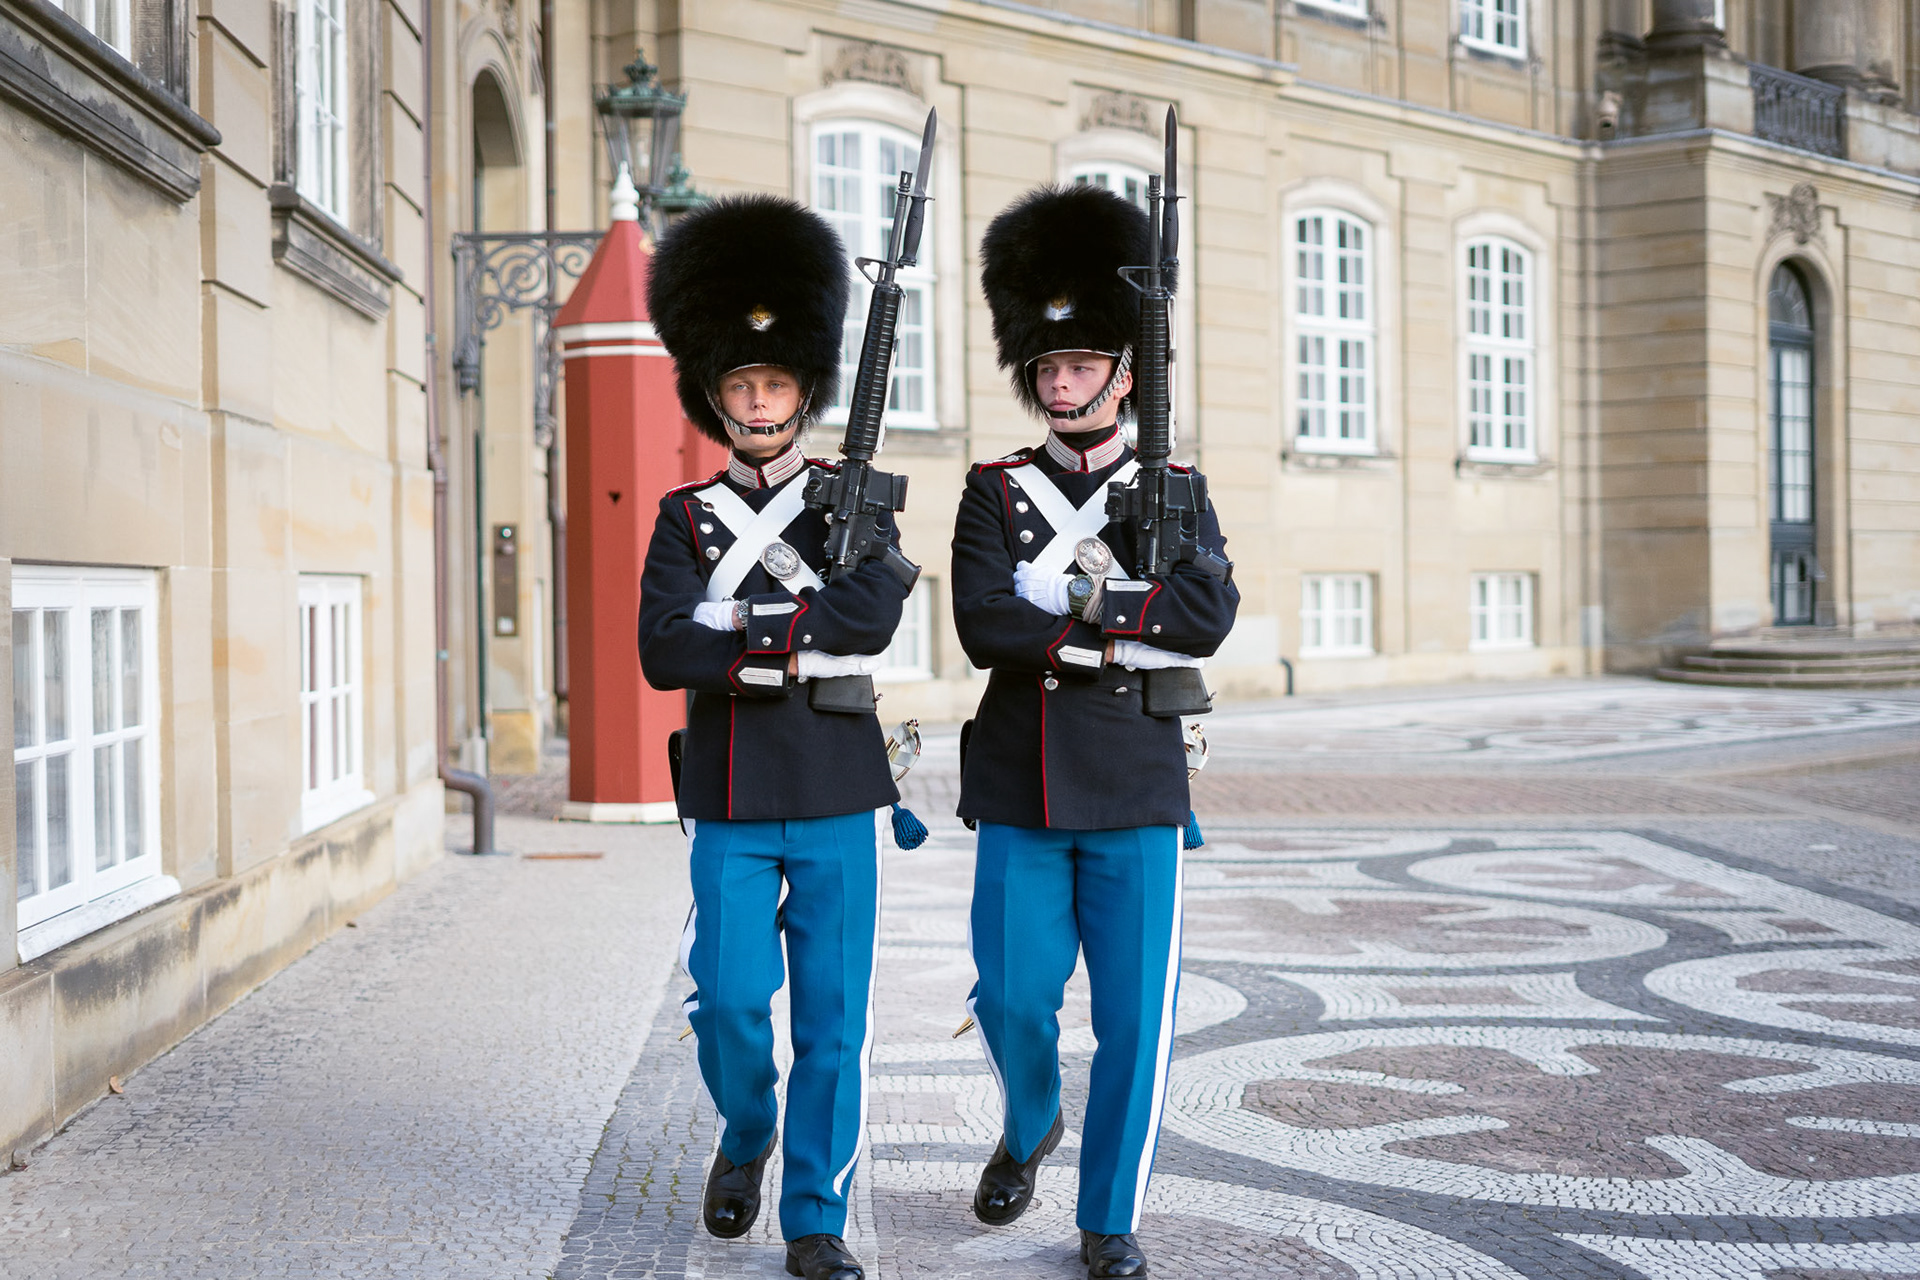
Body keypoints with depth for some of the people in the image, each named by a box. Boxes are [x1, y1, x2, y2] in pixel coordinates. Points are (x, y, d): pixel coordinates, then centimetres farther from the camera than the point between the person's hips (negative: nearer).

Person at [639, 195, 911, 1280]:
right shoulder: (686, 516, 7)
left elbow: (874, 615, -12)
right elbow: (664, 653, -8)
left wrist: (739, 623, -13)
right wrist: (792, 641, -13)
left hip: (837, 791, 0)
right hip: (732, 798, 0)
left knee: (834, 1016, 2)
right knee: (731, 1003, -1)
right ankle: (746, 1140, 30)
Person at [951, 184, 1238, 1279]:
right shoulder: (995, 491, 6)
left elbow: (1210, 615, -11)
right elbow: (982, 625, -10)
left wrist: (1068, 596, -14)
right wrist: (1119, 628, -13)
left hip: (1135, 790, 0)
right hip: (1020, 789, 1)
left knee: (1135, 1014, 2)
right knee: (1014, 999, 4)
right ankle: (1031, 1130, 36)